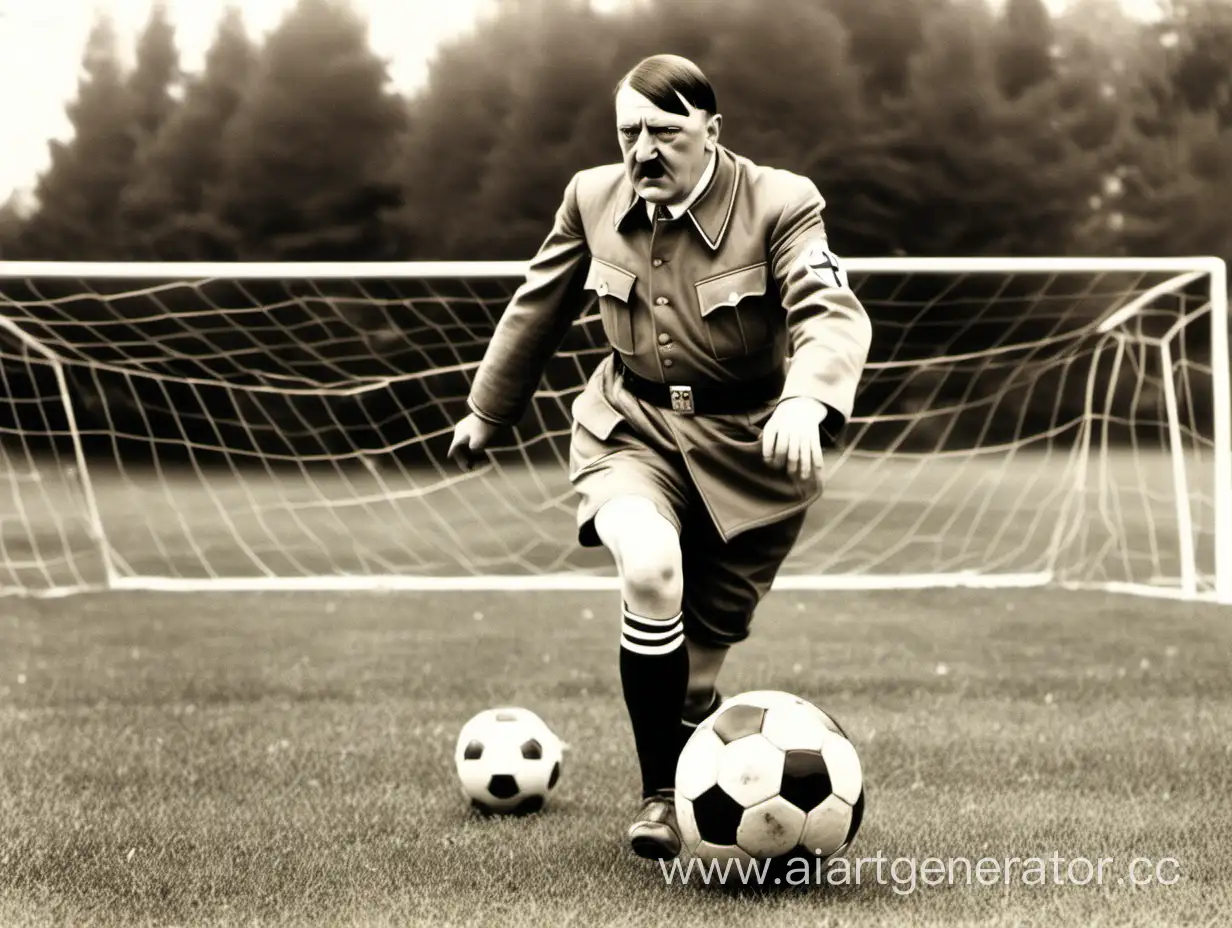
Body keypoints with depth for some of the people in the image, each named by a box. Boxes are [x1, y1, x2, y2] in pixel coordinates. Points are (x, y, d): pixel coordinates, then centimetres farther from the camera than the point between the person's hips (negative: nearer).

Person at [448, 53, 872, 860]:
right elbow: (539, 309, 13)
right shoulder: (594, 197, -3)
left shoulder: (780, 203, -15)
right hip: (633, 430, 1)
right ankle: (660, 796, -14)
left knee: (698, 660, 4)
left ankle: (694, 791, 37)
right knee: (650, 569, -30)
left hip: (748, 446, -1)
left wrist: (806, 400, -50)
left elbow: (833, 314, -29)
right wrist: (488, 411, 22)